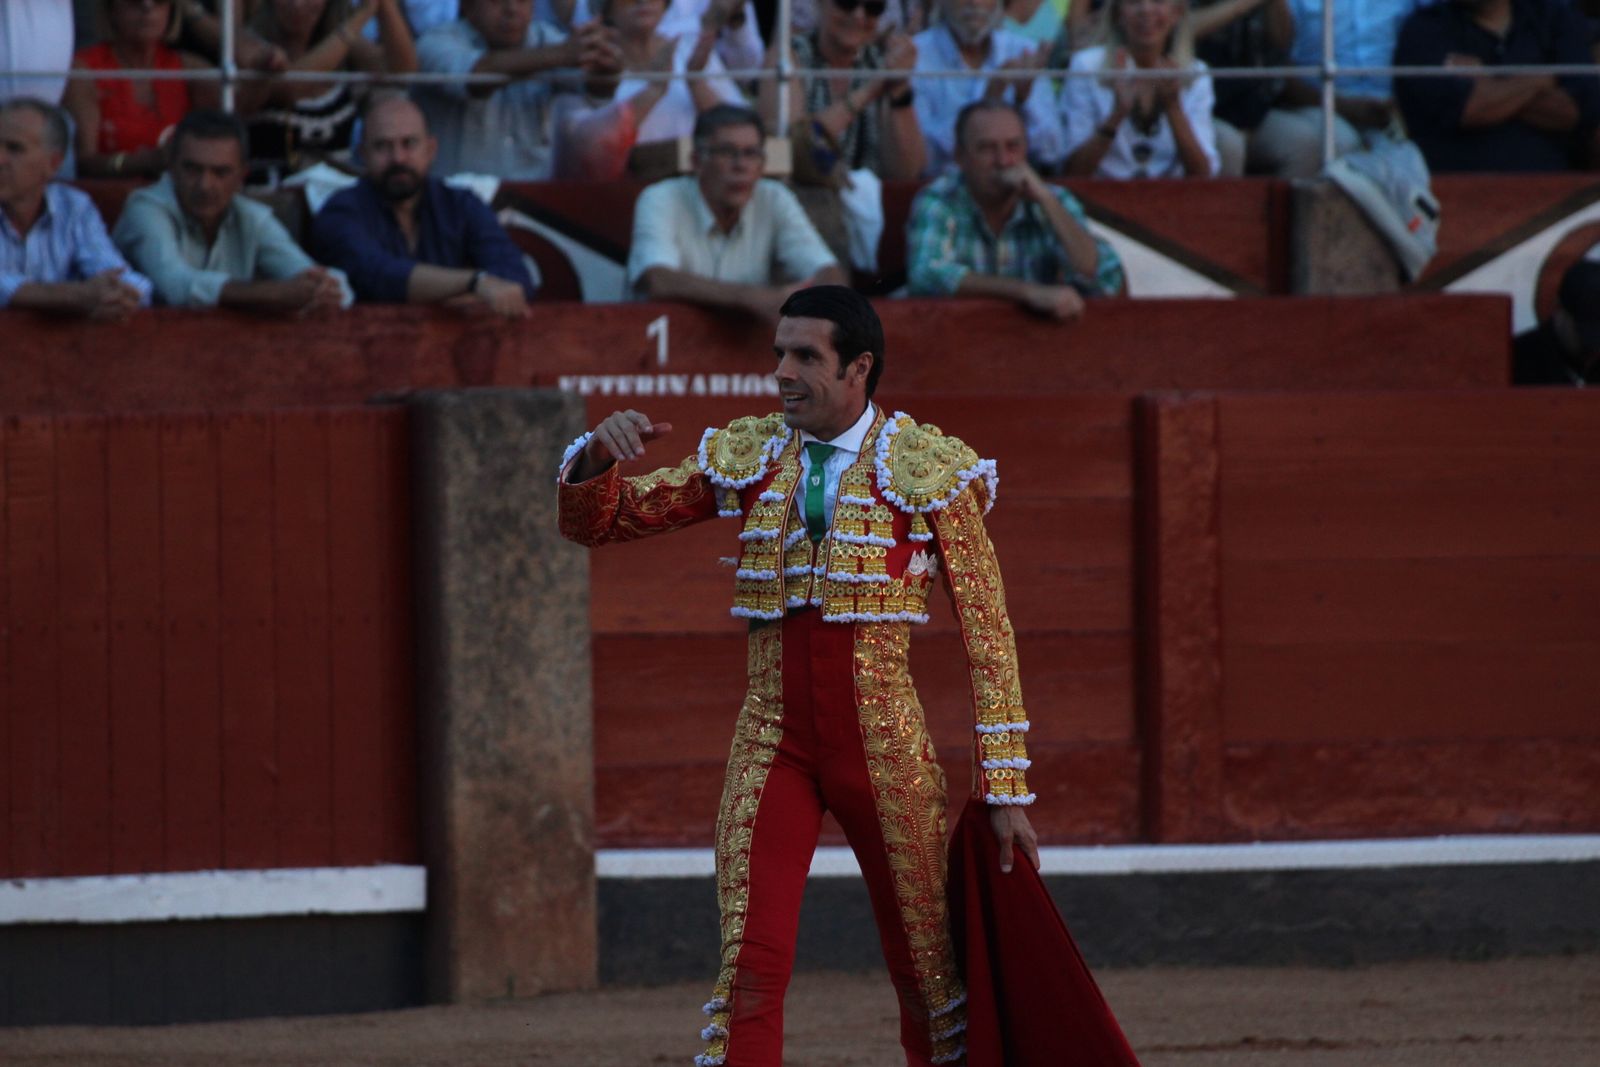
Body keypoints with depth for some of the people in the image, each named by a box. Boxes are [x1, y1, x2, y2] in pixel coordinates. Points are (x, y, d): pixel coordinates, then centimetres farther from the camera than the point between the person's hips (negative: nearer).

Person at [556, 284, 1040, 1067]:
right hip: (772, 744, 2)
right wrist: (597, 456, -15)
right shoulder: (745, 458, 7)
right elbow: (596, 522, 9)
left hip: (883, 745, -2)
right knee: (750, 965, -12)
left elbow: (986, 638, -1)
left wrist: (1005, 790, -4)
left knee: (927, 971, 7)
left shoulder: (931, 468, -2)